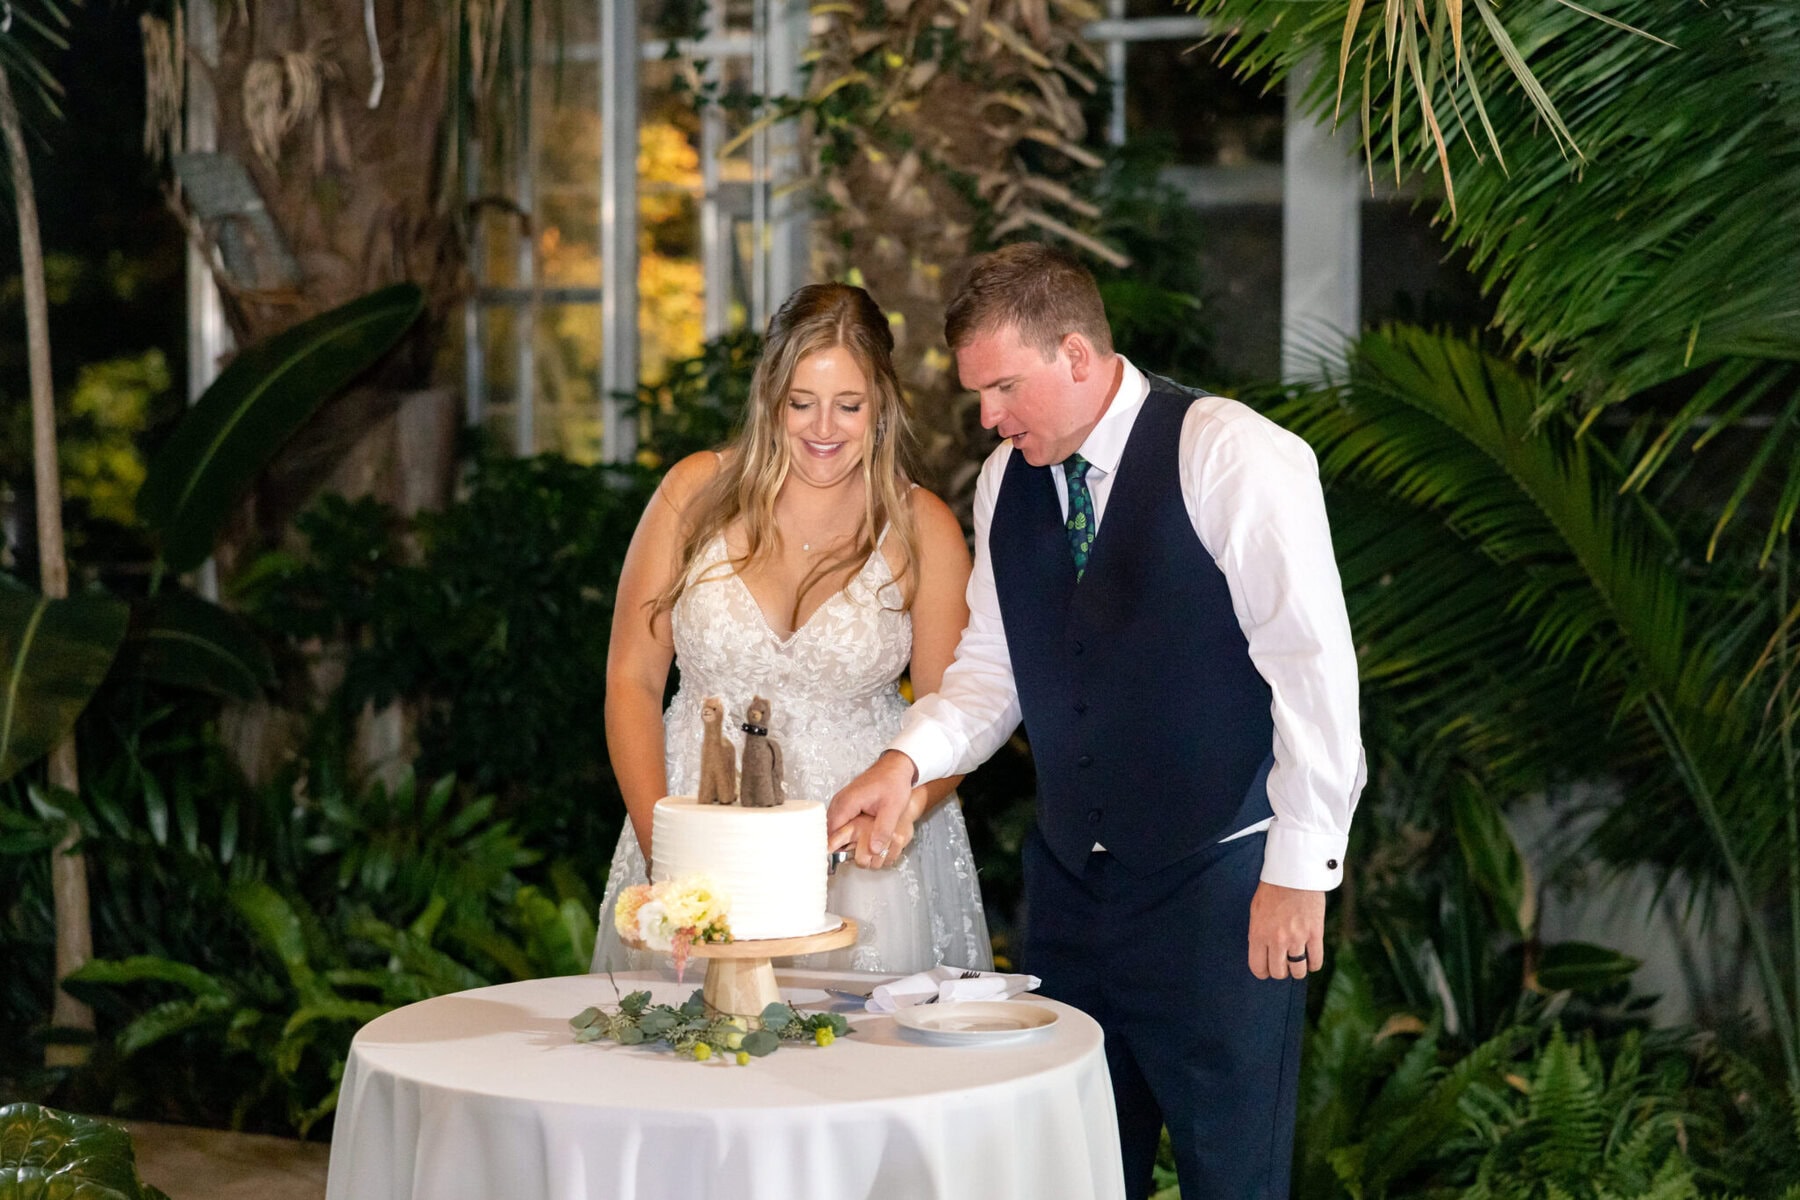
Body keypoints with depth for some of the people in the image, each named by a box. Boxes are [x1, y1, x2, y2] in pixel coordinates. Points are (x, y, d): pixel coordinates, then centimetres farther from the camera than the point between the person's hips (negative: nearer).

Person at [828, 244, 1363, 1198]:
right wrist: (909, 759, -7)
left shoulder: (1232, 457, -13)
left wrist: (1299, 870, -16)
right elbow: (992, 665, 12)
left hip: (1217, 883, -6)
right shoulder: (1005, 482, 8)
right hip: (1069, 880, 6)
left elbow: (1313, 664, -15)